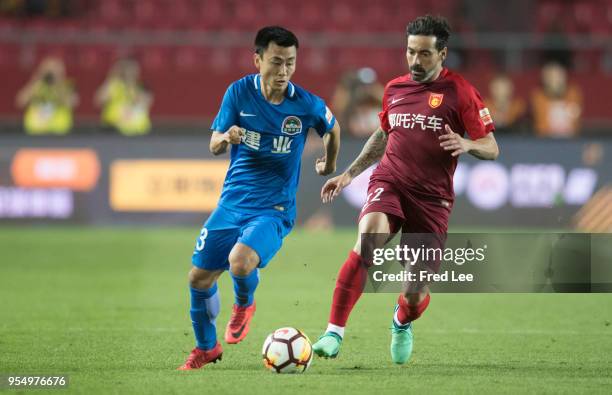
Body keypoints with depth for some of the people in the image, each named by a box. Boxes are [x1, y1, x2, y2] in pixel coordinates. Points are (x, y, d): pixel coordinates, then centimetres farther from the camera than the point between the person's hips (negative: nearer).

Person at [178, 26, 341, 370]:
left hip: (274, 209, -3)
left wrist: (330, 166, 27)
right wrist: (226, 139, -24)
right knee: (199, 277, 3)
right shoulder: (239, 92, -6)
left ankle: (244, 304, 6)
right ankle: (206, 348, 29)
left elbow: (332, 129, 13)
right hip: (232, 203, 3)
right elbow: (214, 145, -1)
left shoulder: (308, 105, -10)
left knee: (240, 262, -30)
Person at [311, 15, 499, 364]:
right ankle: (334, 334, -31)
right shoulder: (394, 89, 11)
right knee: (366, 241, -31)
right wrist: (348, 174, 24)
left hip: (431, 197, -2)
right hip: (389, 182, 2)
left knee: (417, 292, -1)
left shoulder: (460, 92, -3)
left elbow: (491, 148, -3)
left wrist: (467, 144, -24)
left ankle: (402, 323, 39)